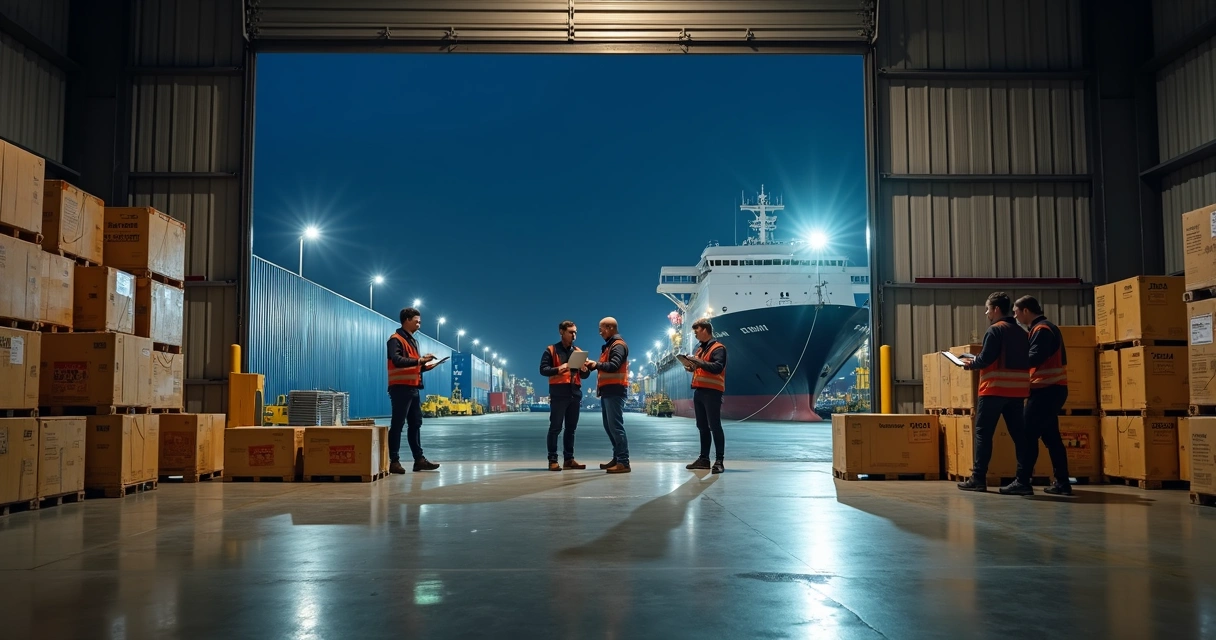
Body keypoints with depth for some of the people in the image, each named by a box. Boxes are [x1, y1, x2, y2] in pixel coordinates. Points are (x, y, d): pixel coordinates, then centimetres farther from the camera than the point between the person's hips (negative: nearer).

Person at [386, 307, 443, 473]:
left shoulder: (412, 340, 20)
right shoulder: (396, 339, -8)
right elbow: (397, 360, -24)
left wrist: (426, 366, 7)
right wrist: (419, 360, -28)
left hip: (413, 388, 9)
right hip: (401, 388, -9)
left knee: (416, 424, 9)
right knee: (397, 424, -7)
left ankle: (419, 459, 13)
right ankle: (394, 461, -5)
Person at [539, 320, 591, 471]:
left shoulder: (578, 351, 17)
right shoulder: (551, 350, 2)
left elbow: (584, 375, 17)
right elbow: (543, 369, -7)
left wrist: (585, 370, -6)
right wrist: (558, 369, -24)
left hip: (575, 393, 5)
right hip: (558, 394, -5)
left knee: (571, 428, 7)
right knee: (555, 427, -5)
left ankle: (569, 459, 12)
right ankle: (553, 460, -3)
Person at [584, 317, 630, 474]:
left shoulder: (618, 345, -10)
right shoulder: (608, 346, 22)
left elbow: (613, 366, -23)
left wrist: (596, 364, -16)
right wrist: (591, 365, 3)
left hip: (615, 390, -10)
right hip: (607, 390, 10)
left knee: (615, 426, -13)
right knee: (609, 426, 12)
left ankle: (624, 462, -14)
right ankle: (617, 458, 17)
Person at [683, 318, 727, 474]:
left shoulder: (718, 348, -7)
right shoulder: (700, 349, 21)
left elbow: (718, 367, -20)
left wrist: (699, 362, -24)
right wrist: (692, 367, 8)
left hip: (712, 391, -9)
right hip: (699, 391, 9)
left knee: (714, 426, -10)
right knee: (702, 427, 11)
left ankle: (719, 461, -10)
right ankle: (704, 459, 16)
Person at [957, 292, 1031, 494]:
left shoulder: (995, 330, -8)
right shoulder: (1020, 332, 14)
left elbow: (986, 359, -15)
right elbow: (1025, 361, 18)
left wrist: (971, 364, 5)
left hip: (995, 389, -7)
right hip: (1017, 390, 7)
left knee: (983, 432, 0)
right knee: (1018, 434, 5)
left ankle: (978, 478, 0)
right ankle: (1023, 481, 1)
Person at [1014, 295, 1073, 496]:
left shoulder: (1041, 329, -11)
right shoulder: (1047, 327, 20)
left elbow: (1034, 358, -22)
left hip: (1046, 389, -10)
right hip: (1052, 388, 10)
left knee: (1027, 434, -8)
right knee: (1050, 436, 10)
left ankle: (1022, 481, -8)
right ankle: (1062, 482, 10)